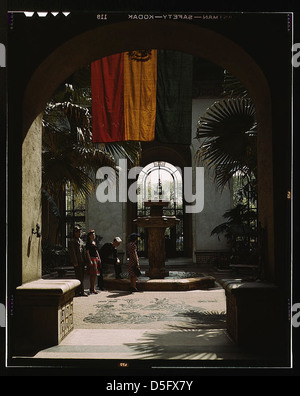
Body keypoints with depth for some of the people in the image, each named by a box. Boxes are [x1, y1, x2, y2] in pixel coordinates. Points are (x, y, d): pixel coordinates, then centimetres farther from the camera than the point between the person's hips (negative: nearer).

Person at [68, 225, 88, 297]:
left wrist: (84, 261, 17)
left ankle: (77, 291, 17)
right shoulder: (72, 241, -9)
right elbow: (72, 252, -15)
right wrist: (75, 262, -19)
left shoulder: (81, 241, 18)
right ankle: (82, 291, -5)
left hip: (82, 261, 9)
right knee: (79, 276, -7)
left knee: (81, 276, 10)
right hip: (77, 262, -9)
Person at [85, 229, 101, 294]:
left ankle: (92, 288, 16)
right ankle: (92, 289, -5)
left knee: (95, 274, 10)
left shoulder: (94, 242, 17)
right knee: (92, 274, -9)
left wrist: (99, 258, 14)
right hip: (91, 258, -9)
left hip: (96, 259, 9)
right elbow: (87, 252, -13)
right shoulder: (88, 243, -7)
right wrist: (90, 261, -19)